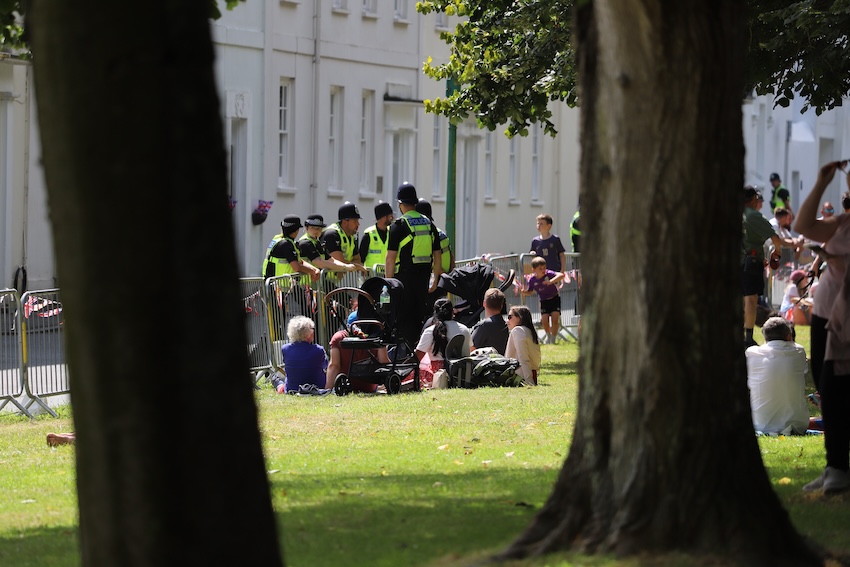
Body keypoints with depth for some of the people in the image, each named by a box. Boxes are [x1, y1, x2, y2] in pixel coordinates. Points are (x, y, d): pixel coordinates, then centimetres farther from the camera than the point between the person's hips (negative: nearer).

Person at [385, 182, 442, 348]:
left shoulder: (398, 226, -9)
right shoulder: (429, 225, 8)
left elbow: (391, 257, -12)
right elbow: (437, 256, 11)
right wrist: (435, 280, 19)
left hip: (405, 276, -5)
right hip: (424, 276, 5)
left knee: (404, 317, -2)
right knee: (419, 315, 15)